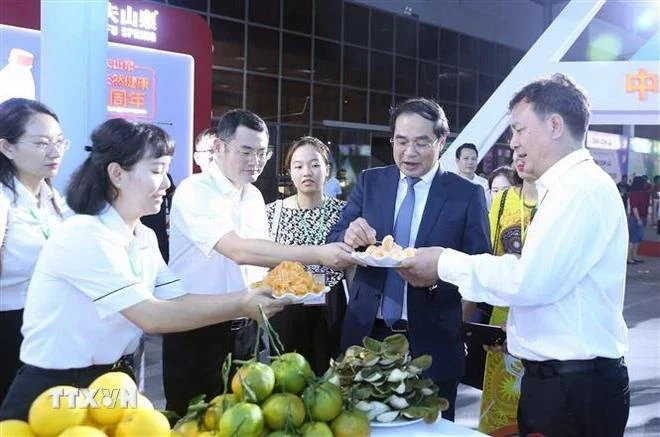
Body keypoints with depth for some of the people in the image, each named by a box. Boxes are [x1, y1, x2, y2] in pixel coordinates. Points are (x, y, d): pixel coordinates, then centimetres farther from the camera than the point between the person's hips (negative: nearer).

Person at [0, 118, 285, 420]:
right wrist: (241, 306, -23)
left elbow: (176, 302, -5)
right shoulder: (83, 236, -23)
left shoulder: (145, 238, 3)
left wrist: (250, 299, -15)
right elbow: (153, 318, -27)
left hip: (114, 380, 7)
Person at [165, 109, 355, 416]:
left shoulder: (254, 196, 7)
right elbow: (239, 251, -30)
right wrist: (317, 254, -35)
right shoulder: (194, 192, -17)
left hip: (243, 329, 7)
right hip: (196, 331, -6)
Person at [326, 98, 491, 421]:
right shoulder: (369, 182, 4)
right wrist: (349, 236, -21)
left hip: (431, 343, -2)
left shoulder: (467, 195, -4)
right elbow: (332, 243, 3)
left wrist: (437, 275, -26)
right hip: (366, 333, 3)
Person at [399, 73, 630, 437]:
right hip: (551, 376, 9)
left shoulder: (584, 188, -18)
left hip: (577, 387, -9)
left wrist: (446, 263, -13)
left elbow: (529, 282, -25)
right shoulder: (566, 189, 13)